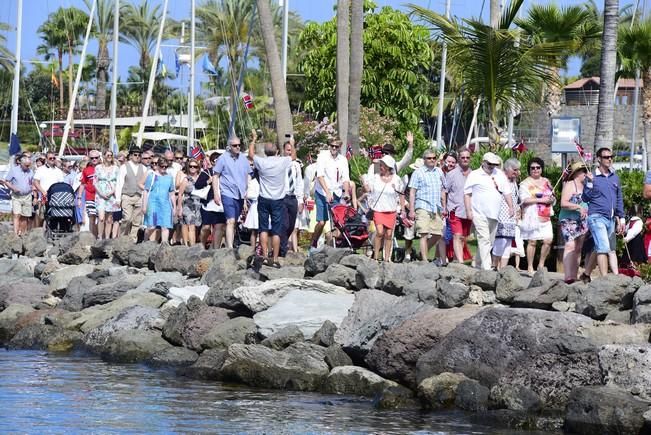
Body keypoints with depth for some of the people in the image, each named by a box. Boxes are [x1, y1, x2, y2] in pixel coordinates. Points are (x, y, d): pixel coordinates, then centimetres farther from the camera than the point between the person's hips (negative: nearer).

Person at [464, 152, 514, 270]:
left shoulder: (500, 175, 13)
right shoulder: (474, 175, 2)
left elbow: (507, 192, 15)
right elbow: (467, 194, 2)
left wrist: (511, 207, 3)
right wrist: (468, 211, -6)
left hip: (494, 215, 5)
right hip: (479, 214, -5)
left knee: (490, 241, 9)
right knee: (484, 239, -14)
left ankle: (479, 264, 20)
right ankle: (486, 267, -20)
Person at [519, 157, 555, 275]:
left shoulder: (546, 182, 19)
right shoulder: (526, 183, 1)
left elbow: (552, 198, 24)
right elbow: (525, 199, -11)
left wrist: (551, 199, -1)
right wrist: (541, 200, -14)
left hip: (545, 216, 5)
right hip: (532, 216, -5)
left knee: (548, 240, -5)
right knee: (532, 241, -6)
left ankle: (541, 265, 10)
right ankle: (530, 267, 0)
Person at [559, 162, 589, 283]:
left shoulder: (584, 186, 19)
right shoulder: (570, 185, -3)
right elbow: (563, 203, -13)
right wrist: (578, 207, -21)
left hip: (582, 222, 8)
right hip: (569, 220, -8)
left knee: (578, 249, 4)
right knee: (570, 246, -18)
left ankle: (574, 276, 5)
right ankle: (568, 276, -26)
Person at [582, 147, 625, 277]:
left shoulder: (615, 177, 14)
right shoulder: (592, 177, -2)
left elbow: (619, 199, 20)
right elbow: (586, 198, -4)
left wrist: (621, 218, 17)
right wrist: (590, 183, -17)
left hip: (611, 219, 6)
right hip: (597, 217, -6)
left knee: (598, 249, 11)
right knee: (603, 248, -17)